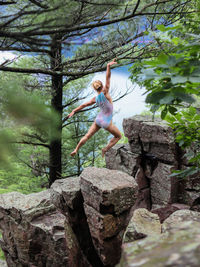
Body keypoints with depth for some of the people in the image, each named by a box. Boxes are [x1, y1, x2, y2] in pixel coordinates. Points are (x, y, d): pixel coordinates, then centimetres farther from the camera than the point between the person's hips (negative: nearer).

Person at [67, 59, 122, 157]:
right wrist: (108, 66, -37)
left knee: (87, 136, 17)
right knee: (118, 136, 17)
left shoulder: (95, 99, -4)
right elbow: (108, 77, -29)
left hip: (98, 119, 5)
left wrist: (74, 111, 17)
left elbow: (84, 105, 7)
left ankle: (76, 150, 19)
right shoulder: (105, 93, -19)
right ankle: (105, 149, 9)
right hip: (107, 123, -5)